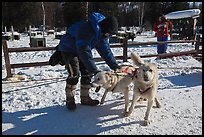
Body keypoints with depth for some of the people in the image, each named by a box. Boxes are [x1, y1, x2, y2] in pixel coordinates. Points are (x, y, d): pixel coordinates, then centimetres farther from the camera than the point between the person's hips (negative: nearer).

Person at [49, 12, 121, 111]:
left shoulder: (102, 33, -10)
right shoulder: (87, 29, -37)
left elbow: (105, 50, -5)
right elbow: (84, 51, -41)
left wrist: (114, 65, -13)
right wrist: (94, 70, -42)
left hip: (82, 49, 8)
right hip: (68, 49, -8)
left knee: (87, 73, 2)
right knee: (74, 74, -15)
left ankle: (85, 97, 15)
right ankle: (70, 99, 2)